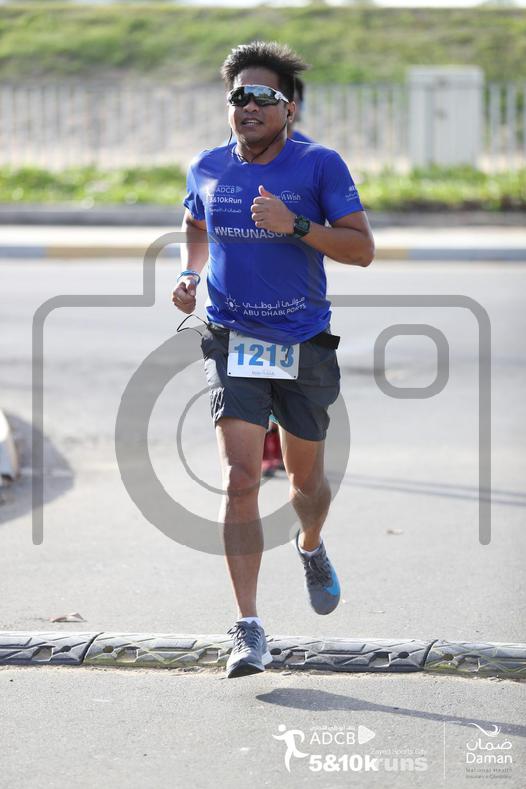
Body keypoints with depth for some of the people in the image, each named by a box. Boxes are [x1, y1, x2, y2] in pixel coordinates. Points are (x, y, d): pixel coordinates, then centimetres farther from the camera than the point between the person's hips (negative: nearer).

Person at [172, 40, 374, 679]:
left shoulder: (320, 166, -6)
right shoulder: (208, 169, 3)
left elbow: (361, 249, -9)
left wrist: (296, 225, -23)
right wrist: (189, 275, 4)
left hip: (305, 345, 0)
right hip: (232, 341, 1)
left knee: (305, 477, 15)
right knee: (240, 479, -14)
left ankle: (311, 548, 52)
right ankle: (249, 631, -15)